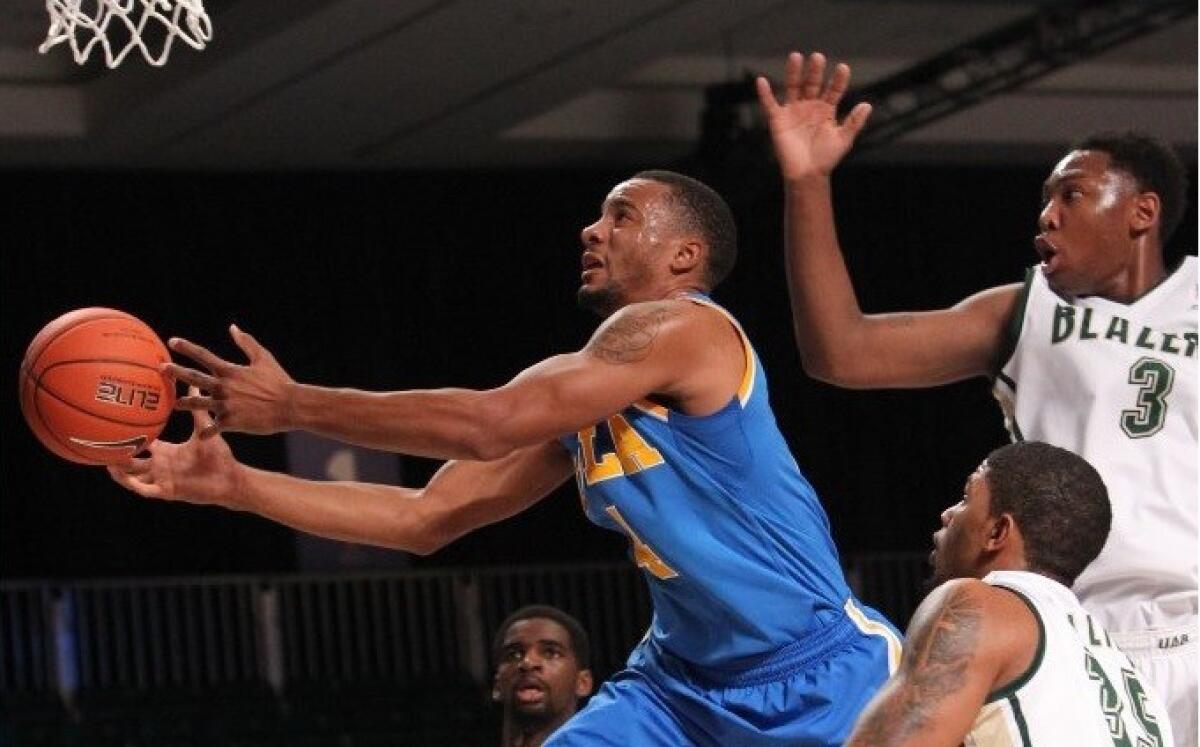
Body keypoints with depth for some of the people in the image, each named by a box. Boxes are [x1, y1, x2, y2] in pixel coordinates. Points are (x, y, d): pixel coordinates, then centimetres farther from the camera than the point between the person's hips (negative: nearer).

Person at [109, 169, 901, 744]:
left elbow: (488, 425, -25)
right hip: (687, 675, 9)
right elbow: (426, 518, 7)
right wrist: (233, 484, 1)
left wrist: (292, 406, -21)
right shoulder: (576, 393, 10)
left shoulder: (682, 328, -17)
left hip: (821, 671, -8)